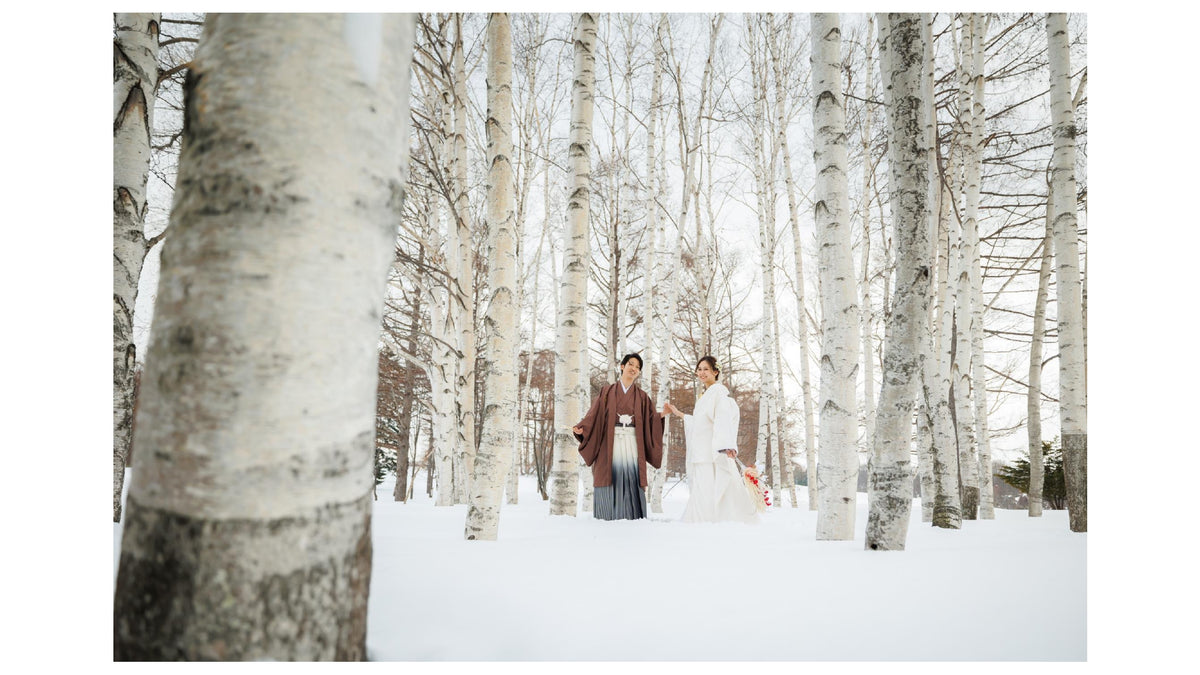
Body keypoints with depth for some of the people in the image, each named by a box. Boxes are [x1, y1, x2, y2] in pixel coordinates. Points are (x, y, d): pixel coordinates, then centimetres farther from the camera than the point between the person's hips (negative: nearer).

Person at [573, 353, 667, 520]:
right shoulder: (607, 392, 10)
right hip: (610, 445, -1)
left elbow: (649, 420, 7)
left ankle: (632, 518, -2)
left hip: (632, 445, 1)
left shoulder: (642, 397, 15)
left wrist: (661, 415, -11)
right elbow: (594, 416, 2)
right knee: (610, 482, -4)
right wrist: (581, 428, -13)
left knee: (631, 482, -7)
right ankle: (608, 519, 2)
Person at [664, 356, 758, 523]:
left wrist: (726, 445, -33)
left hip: (715, 454, -9)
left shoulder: (719, 392, -5)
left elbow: (724, 419, -20)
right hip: (703, 456, 9)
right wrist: (677, 413, 35)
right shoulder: (706, 395, 24)